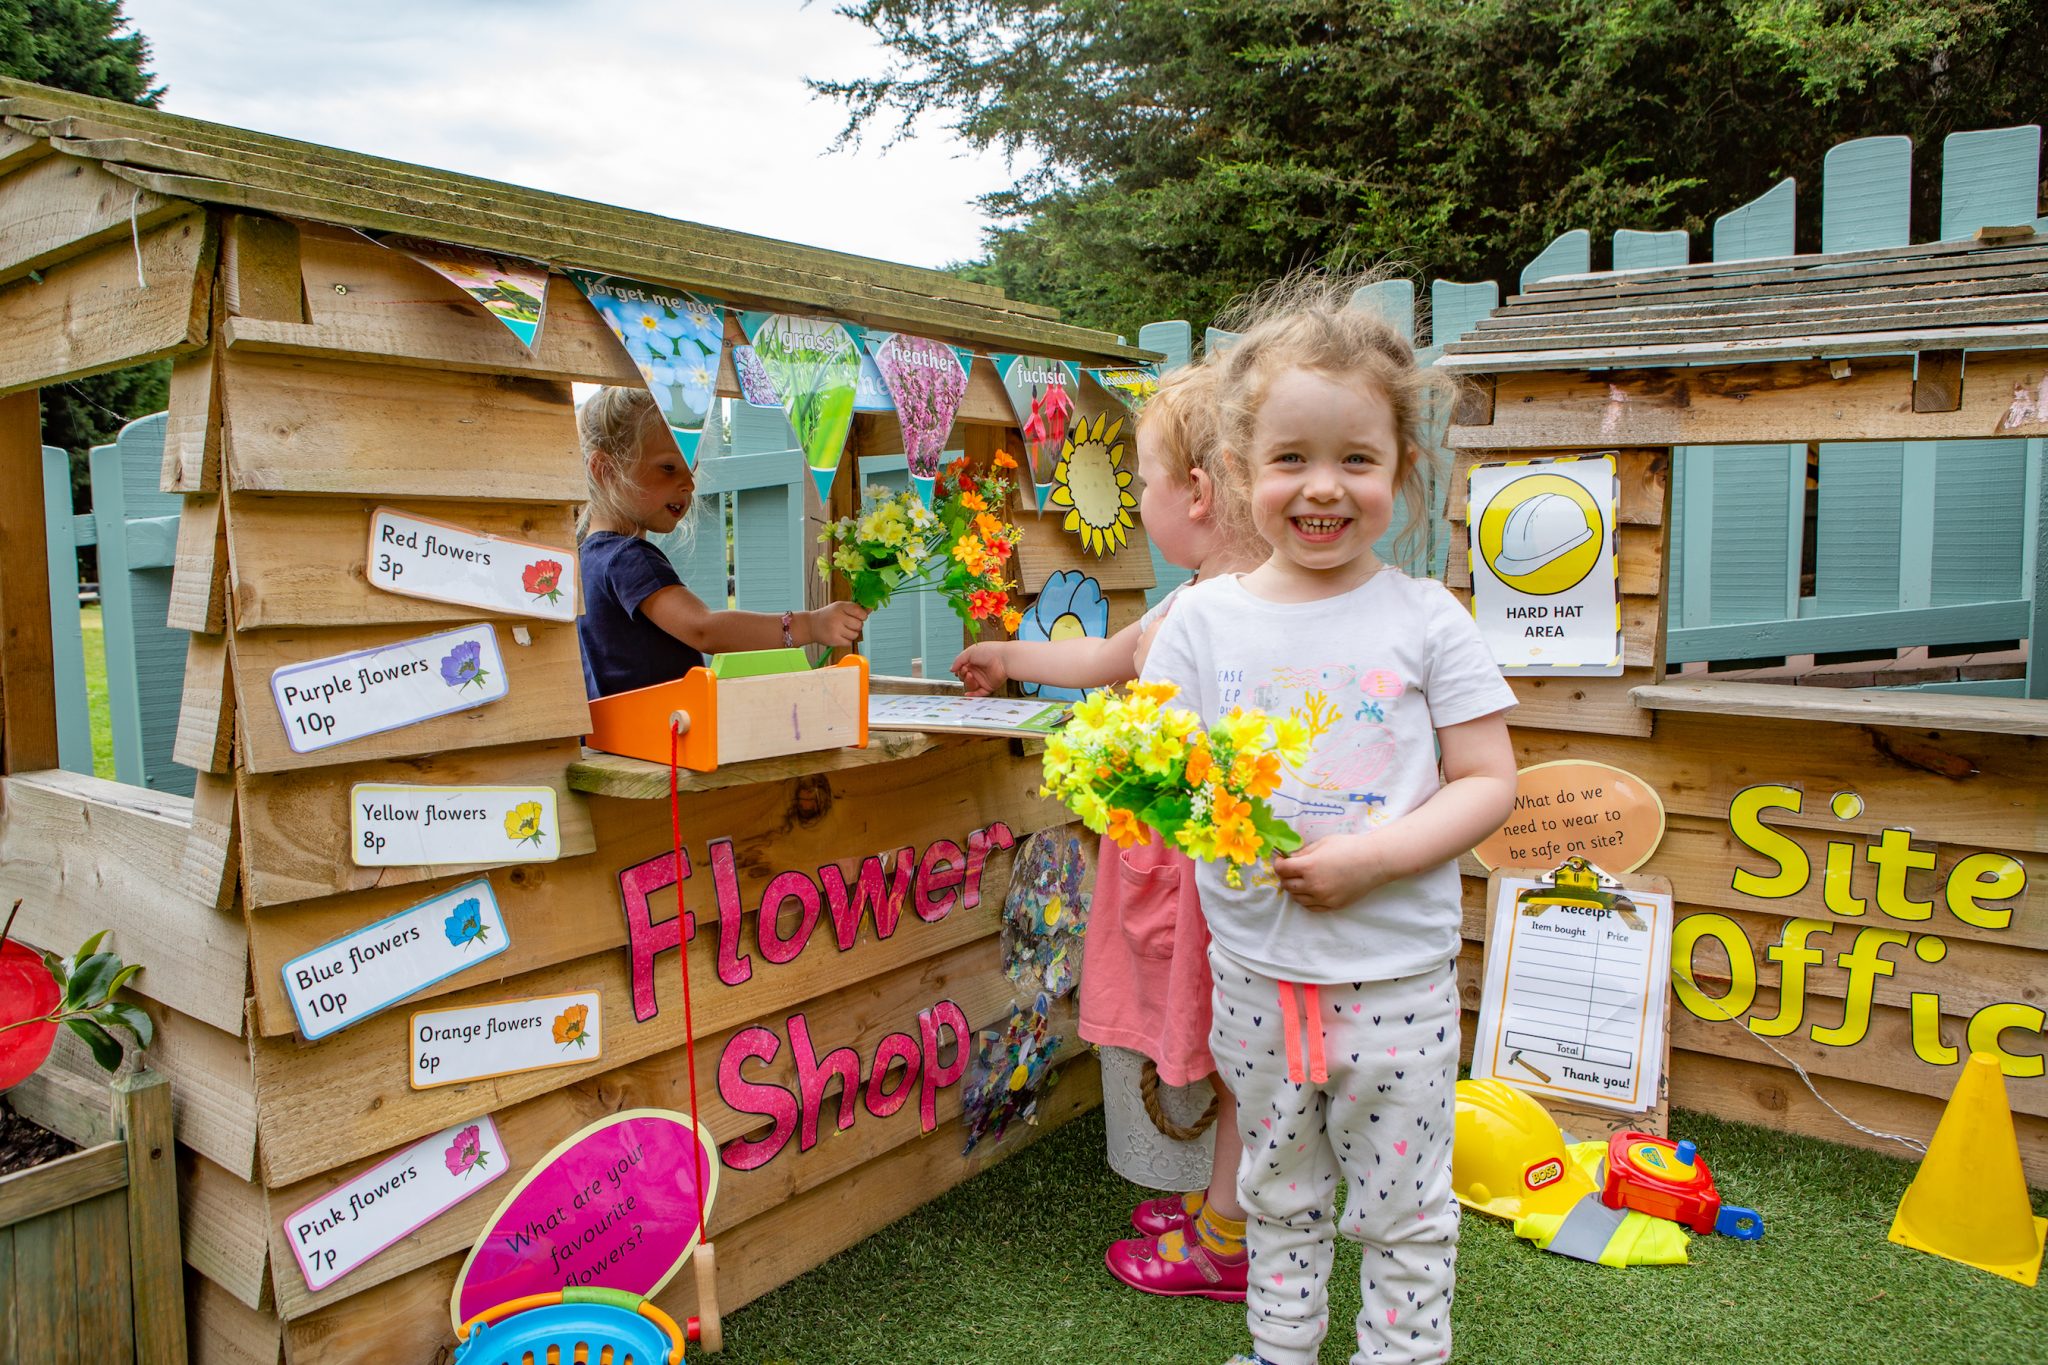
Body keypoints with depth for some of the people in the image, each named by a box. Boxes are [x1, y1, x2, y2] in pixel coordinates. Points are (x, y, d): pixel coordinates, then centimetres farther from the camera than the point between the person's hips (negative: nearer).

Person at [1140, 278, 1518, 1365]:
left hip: (1396, 971, -2)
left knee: (1404, 1204, 14)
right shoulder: (1205, 617, -3)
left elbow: (1488, 784, -6)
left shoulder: (1425, 620, -7)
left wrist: (1370, 855, -19)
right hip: (1252, 967, 2)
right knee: (1277, 1190, 21)